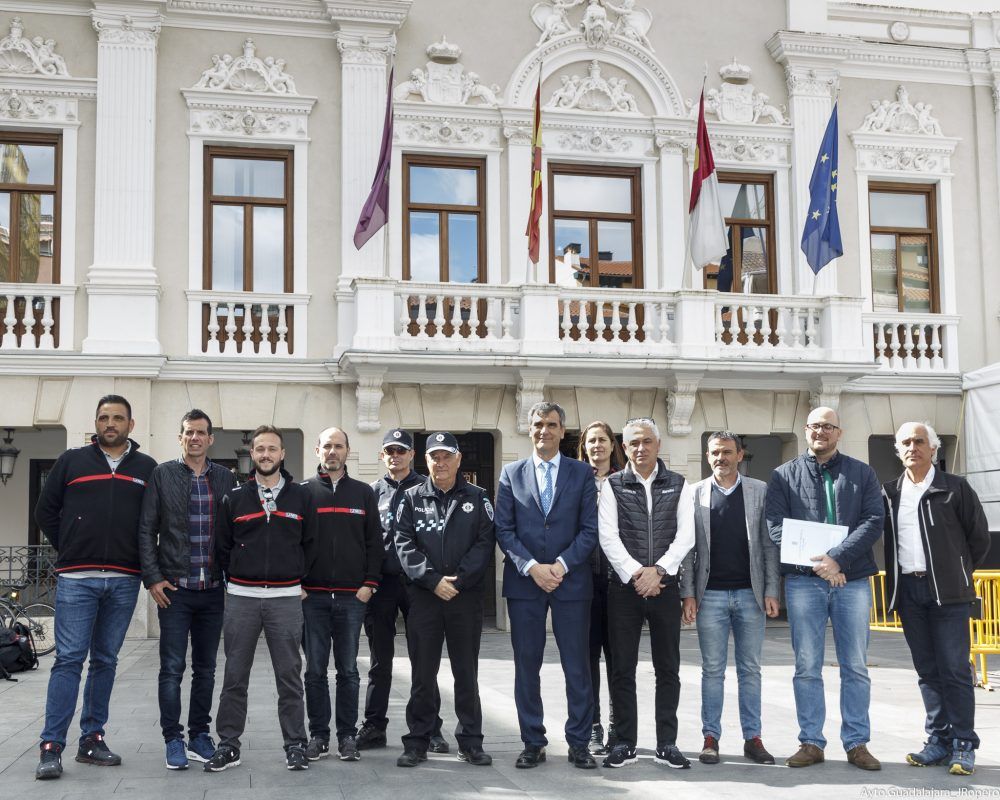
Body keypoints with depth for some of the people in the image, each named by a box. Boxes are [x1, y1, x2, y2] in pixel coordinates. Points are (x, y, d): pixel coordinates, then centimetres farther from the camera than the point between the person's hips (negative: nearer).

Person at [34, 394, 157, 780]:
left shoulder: (147, 468, 8)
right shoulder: (72, 461, 6)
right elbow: (45, 511, 10)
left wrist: (140, 559, 6)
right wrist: (69, 551, 6)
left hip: (124, 581, 2)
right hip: (76, 578, -2)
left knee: (105, 661, 9)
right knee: (69, 659, -6)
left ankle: (92, 740, 17)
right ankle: (51, 747, -4)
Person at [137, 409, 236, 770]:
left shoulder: (225, 479, 8)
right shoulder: (162, 474, 1)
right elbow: (146, 530, 0)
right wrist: (153, 578, -7)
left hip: (213, 590, 3)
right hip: (174, 589, -3)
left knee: (205, 668, 9)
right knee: (172, 668, -1)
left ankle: (199, 735, 19)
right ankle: (173, 739, 7)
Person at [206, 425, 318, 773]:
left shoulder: (301, 496, 5)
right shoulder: (235, 498, 6)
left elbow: (310, 545, 9)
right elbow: (222, 547, 11)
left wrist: (297, 578, 6)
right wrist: (235, 580, 7)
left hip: (286, 597, -1)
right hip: (241, 597, 1)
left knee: (289, 675, 3)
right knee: (235, 676, 5)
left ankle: (295, 744, 11)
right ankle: (228, 745, 13)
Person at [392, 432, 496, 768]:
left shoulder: (477, 498, 7)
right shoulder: (412, 498, 7)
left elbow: (485, 542, -2)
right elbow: (404, 543, -1)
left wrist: (458, 579, -12)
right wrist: (433, 580, -12)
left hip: (466, 596, 0)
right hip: (423, 596, 0)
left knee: (466, 671, 6)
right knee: (422, 672, 5)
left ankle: (470, 742, 15)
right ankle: (417, 742, 13)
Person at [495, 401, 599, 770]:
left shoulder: (582, 473, 5)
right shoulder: (511, 473, 7)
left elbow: (590, 529, 0)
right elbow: (504, 530, 2)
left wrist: (561, 565, -12)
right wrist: (532, 567, -11)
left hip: (571, 580, -1)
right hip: (524, 582, 1)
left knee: (577, 666, 3)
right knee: (526, 666, 5)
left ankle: (579, 744, 12)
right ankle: (532, 743, 14)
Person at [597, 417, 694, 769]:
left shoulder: (678, 486, 7)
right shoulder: (613, 486, 4)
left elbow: (686, 535, -1)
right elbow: (608, 536, -4)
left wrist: (658, 570, -13)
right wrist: (634, 573, -13)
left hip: (665, 586, 1)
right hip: (623, 586, -1)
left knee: (668, 668, 5)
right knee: (622, 668, 3)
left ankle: (667, 743, 13)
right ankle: (625, 743, 11)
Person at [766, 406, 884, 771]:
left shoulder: (862, 473, 9)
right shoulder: (784, 476, 8)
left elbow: (873, 521, -3)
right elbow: (776, 526, -2)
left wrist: (837, 558, -15)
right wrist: (814, 561, -15)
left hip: (852, 579, 0)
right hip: (803, 580, 0)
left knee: (855, 666, 4)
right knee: (807, 667, 3)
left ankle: (857, 743, 13)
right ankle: (811, 742, 11)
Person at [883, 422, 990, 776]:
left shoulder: (955, 488, -1)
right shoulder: (889, 493, 9)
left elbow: (979, 537, 5)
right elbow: (880, 538, 17)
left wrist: (956, 572, 8)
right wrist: (897, 579, 9)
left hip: (946, 590, -4)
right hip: (908, 590, 4)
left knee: (954, 669, -4)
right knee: (927, 670, 8)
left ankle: (963, 745, 1)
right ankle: (939, 741, 14)